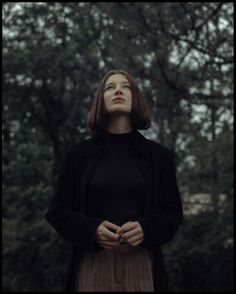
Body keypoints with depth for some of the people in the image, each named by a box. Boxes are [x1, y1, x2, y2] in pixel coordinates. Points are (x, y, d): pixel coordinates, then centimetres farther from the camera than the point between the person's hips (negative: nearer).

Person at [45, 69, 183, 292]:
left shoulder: (159, 156, 7)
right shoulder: (78, 154, 5)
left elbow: (173, 213, 8)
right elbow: (57, 211, 5)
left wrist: (146, 229, -13)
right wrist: (92, 230, -14)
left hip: (142, 265, 1)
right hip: (92, 265, 0)